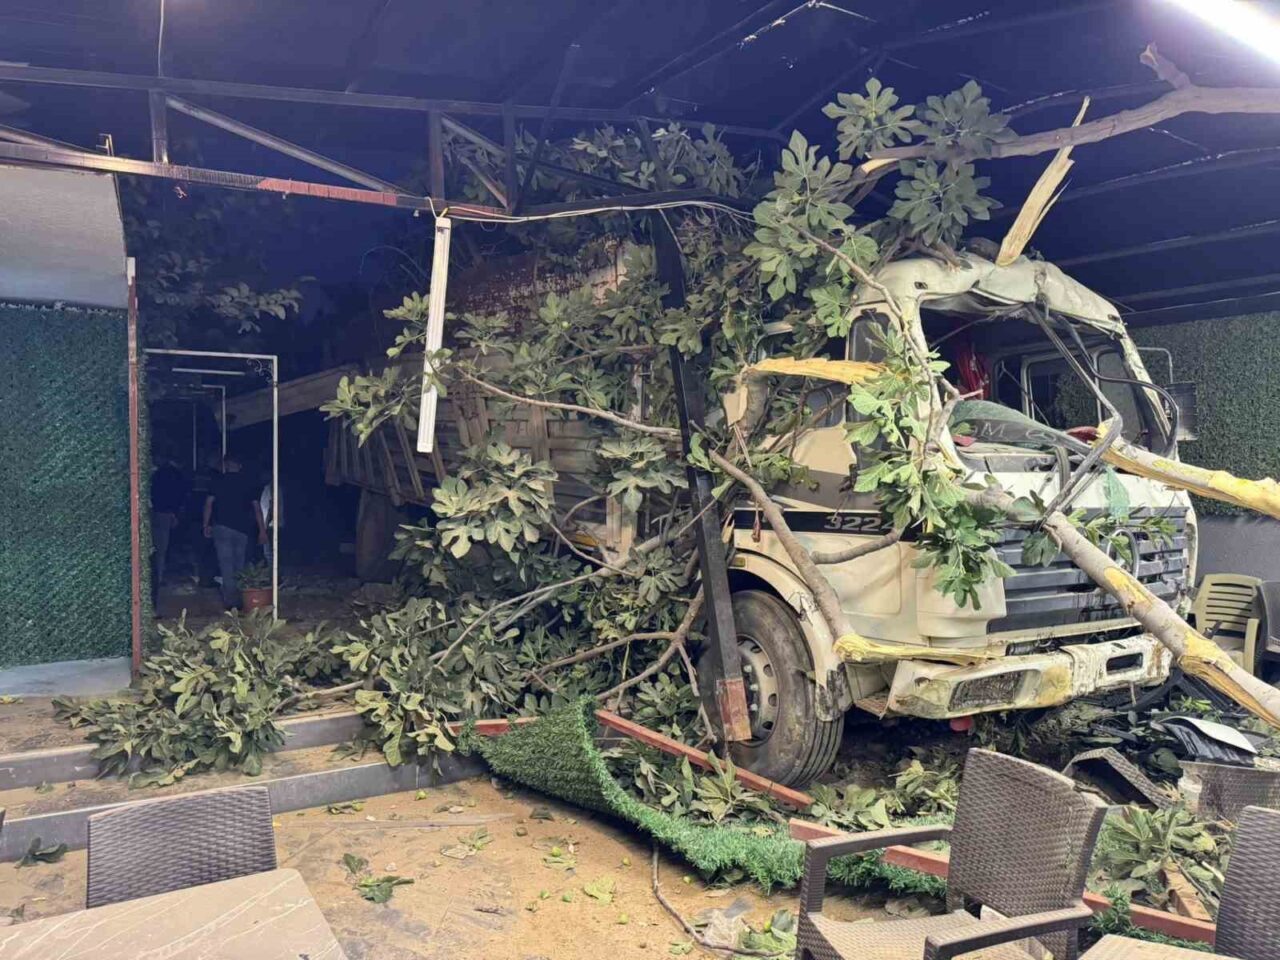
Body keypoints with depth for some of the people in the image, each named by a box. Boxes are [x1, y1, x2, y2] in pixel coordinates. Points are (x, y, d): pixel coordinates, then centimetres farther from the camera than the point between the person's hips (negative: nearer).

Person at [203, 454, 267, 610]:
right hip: (242, 529, 2)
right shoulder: (248, 482, 5)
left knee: (226, 564, -2)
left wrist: (206, 525, 6)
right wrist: (262, 530, 5)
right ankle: (240, 599, 15)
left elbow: (209, 503, -3)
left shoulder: (218, 480, 1)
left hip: (222, 527, -2)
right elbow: (256, 507, 3)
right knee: (239, 566, 12)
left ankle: (231, 601, -10)